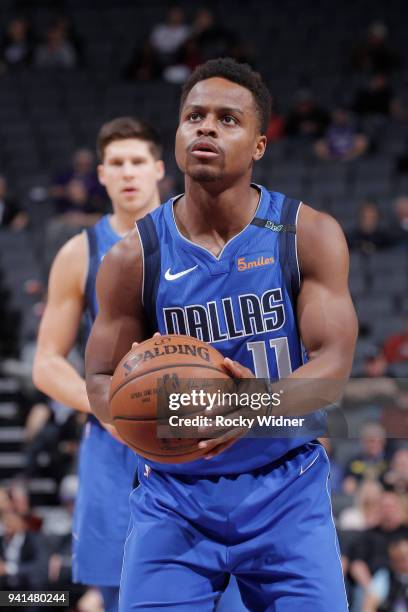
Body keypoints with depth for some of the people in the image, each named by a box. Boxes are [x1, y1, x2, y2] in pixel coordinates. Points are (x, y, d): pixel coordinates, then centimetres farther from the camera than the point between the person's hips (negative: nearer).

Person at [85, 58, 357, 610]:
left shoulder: (309, 236, -4)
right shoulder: (135, 257, -2)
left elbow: (333, 361, -11)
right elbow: (100, 379, 3)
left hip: (286, 488, 0)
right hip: (175, 491, 0)